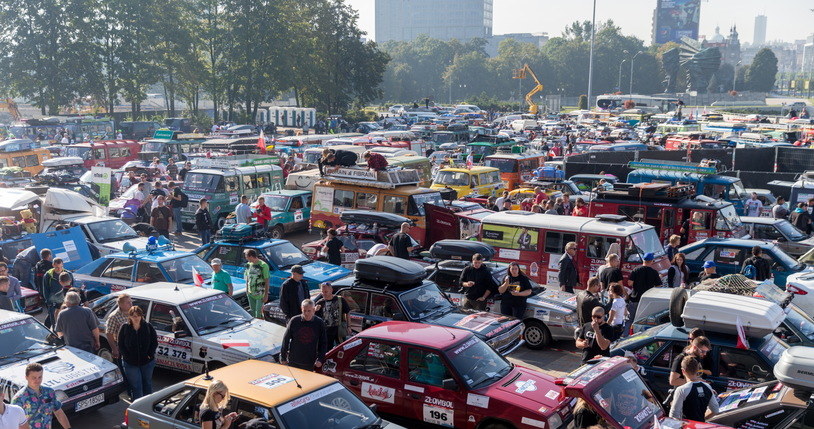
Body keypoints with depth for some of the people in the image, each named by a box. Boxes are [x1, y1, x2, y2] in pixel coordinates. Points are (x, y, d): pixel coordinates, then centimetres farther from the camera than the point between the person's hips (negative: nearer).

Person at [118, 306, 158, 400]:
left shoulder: (148, 327, -5)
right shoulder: (125, 328, -5)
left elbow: (155, 342, 0)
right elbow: (121, 345, -2)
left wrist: (150, 354, -10)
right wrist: (127, 356, -11)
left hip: (147, 361, 1)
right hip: (131, 363, -1)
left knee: (147, 384, 15)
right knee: (136, 386, -1)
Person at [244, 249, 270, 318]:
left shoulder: (263, 265, -13)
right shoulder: (248, 264, 7)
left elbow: (267, 281, -12)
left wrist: (266, 294, -13)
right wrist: (247, 290, 13)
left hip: (260, 294, -6)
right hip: (250, 293, 6)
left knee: (258, 313, -6)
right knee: (253, 312, 14)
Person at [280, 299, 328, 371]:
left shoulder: (319, 323, -6)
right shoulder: (294, 321, -7)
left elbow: (323, 343, 3)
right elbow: (286, 339, 2)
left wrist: (320, 359, -5)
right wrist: (283, 357, 4)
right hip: (293, 362, 0)